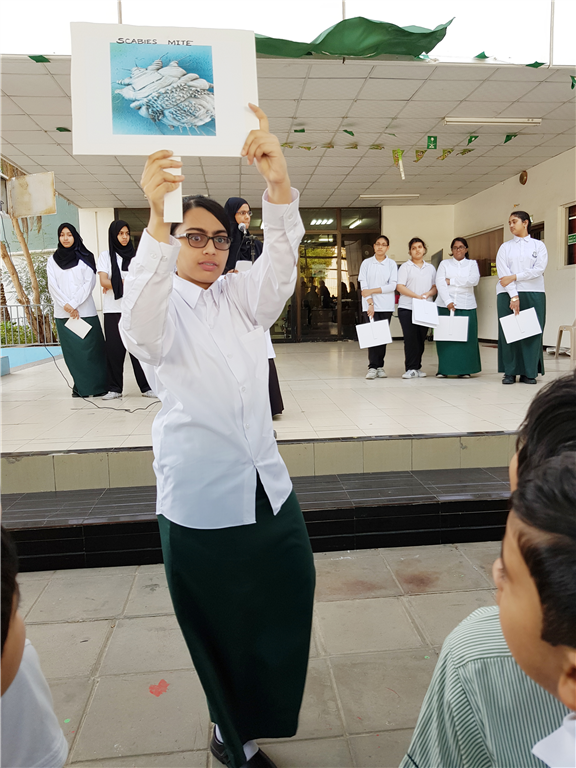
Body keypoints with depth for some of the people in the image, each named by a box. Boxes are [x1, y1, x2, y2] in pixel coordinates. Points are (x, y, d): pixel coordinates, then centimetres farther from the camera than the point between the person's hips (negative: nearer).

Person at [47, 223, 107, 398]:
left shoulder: (85, 257, 6)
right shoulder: (52, 260, 13)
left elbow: (89, 283, -2)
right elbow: (53, 286, 5)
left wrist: (74, 304, -10)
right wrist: (66, 305, -9)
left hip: (85, 311, -2)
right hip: (63, 313, 2)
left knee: (90, 348, -5)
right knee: (72, 350, 2)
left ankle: (98, 386, 0)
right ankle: (80, 387, 9)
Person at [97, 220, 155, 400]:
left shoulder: (135, 256, 13)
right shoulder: (105, 256, 9)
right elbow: (103, 281, -4)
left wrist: (115, 284, -6)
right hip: (113, 309, -1)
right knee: (114, 348, -1)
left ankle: (146, 387, 0)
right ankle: (115, 388, 7)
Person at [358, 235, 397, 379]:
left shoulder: (392, 264, 8)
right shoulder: (366, 263, 7)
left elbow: (392, 286, -2)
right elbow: (363, 285, 0)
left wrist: (373, 290, -9)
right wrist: (370, 303, -11)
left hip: (386, 306, 1)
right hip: (370, 305, -1)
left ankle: (380, 366, 9)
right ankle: (373, 367, -10)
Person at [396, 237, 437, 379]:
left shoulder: (430, 268, 18)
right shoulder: (405, 266, 5)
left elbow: (436, 286, 17)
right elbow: (400, 287, -5)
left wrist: (428, 294, -6)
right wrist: (416, 296, -15)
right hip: (407, 308, -4)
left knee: (421, 338, 4)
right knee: (411, 338, -9)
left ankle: (417, 367, 13)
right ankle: (412, 369, -6)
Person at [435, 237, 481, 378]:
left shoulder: (472, 264, 15)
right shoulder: (444, 263, 13)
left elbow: (474, 280, -5)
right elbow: (439, 283, -1)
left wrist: (451, 281, -6)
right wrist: (448, 301, -15)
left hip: (466, 306, 0)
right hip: (445, 305, 0)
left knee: (465, 337, -5)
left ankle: (464, 370, 2)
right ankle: (443, 369, 0)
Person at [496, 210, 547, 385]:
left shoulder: (538, 245, 11)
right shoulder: (505, 247, 12)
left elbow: (539, 269, -3)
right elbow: (503, 272, -2)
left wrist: (514, 277, -12)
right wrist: (513, 295, -14)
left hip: (533, 294, 0)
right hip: (508, 294, 1)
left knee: (532, 332, -4)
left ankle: (528, 372, 2)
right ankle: (509, 372, 2)